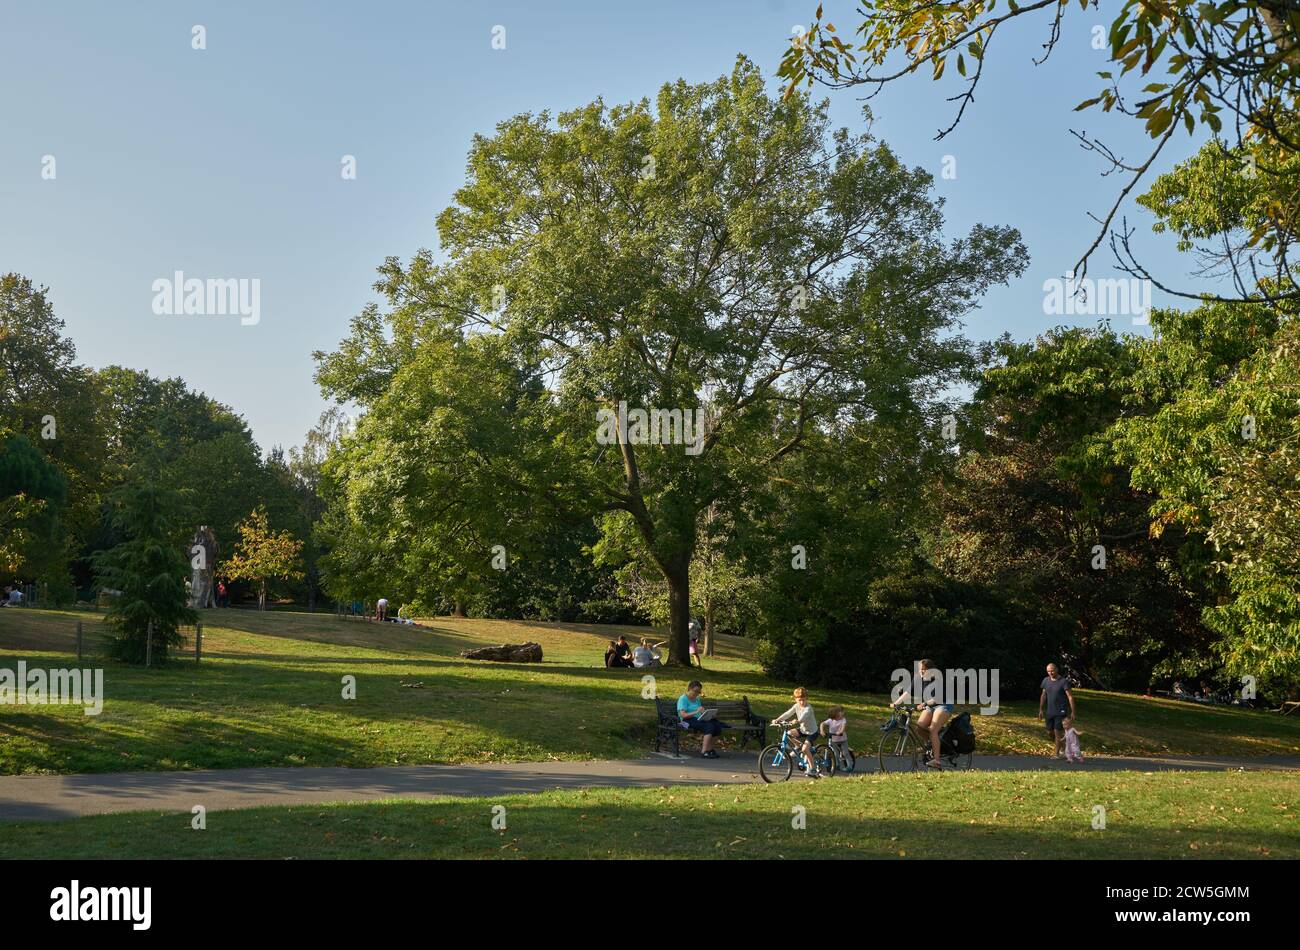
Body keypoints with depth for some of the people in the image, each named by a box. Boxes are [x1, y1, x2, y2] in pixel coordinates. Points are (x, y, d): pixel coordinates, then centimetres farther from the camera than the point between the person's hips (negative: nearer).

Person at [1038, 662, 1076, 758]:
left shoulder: (1064, 682, -13)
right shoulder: (1046, 680, 4)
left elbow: (1070, 697, -14)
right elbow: (1043, 696, 13)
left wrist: (1072, 712, -18)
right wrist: (1041, 710, 14)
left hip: (1061, 712, -6)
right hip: (1050, 712, 6)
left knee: (1057, 732, -6)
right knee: (1050, 732, 8)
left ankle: (1057, 753, 3)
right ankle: (1061, 746, 30)